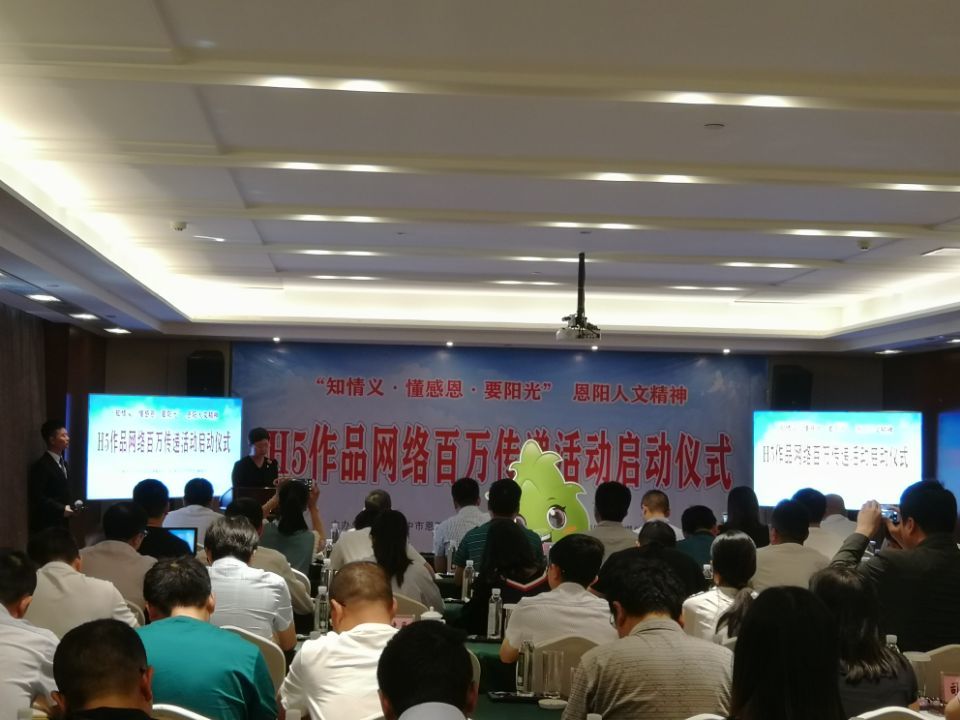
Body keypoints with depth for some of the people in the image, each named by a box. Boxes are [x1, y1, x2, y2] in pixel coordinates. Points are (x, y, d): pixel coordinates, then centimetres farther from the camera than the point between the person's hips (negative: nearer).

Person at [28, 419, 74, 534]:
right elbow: (36, 497, -19)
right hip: (46, 525, -8)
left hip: (61, 522, 8)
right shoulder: (41, 465, -13)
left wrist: (71, 506, 5)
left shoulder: (64, 464, 17)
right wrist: (61, 509, -17)